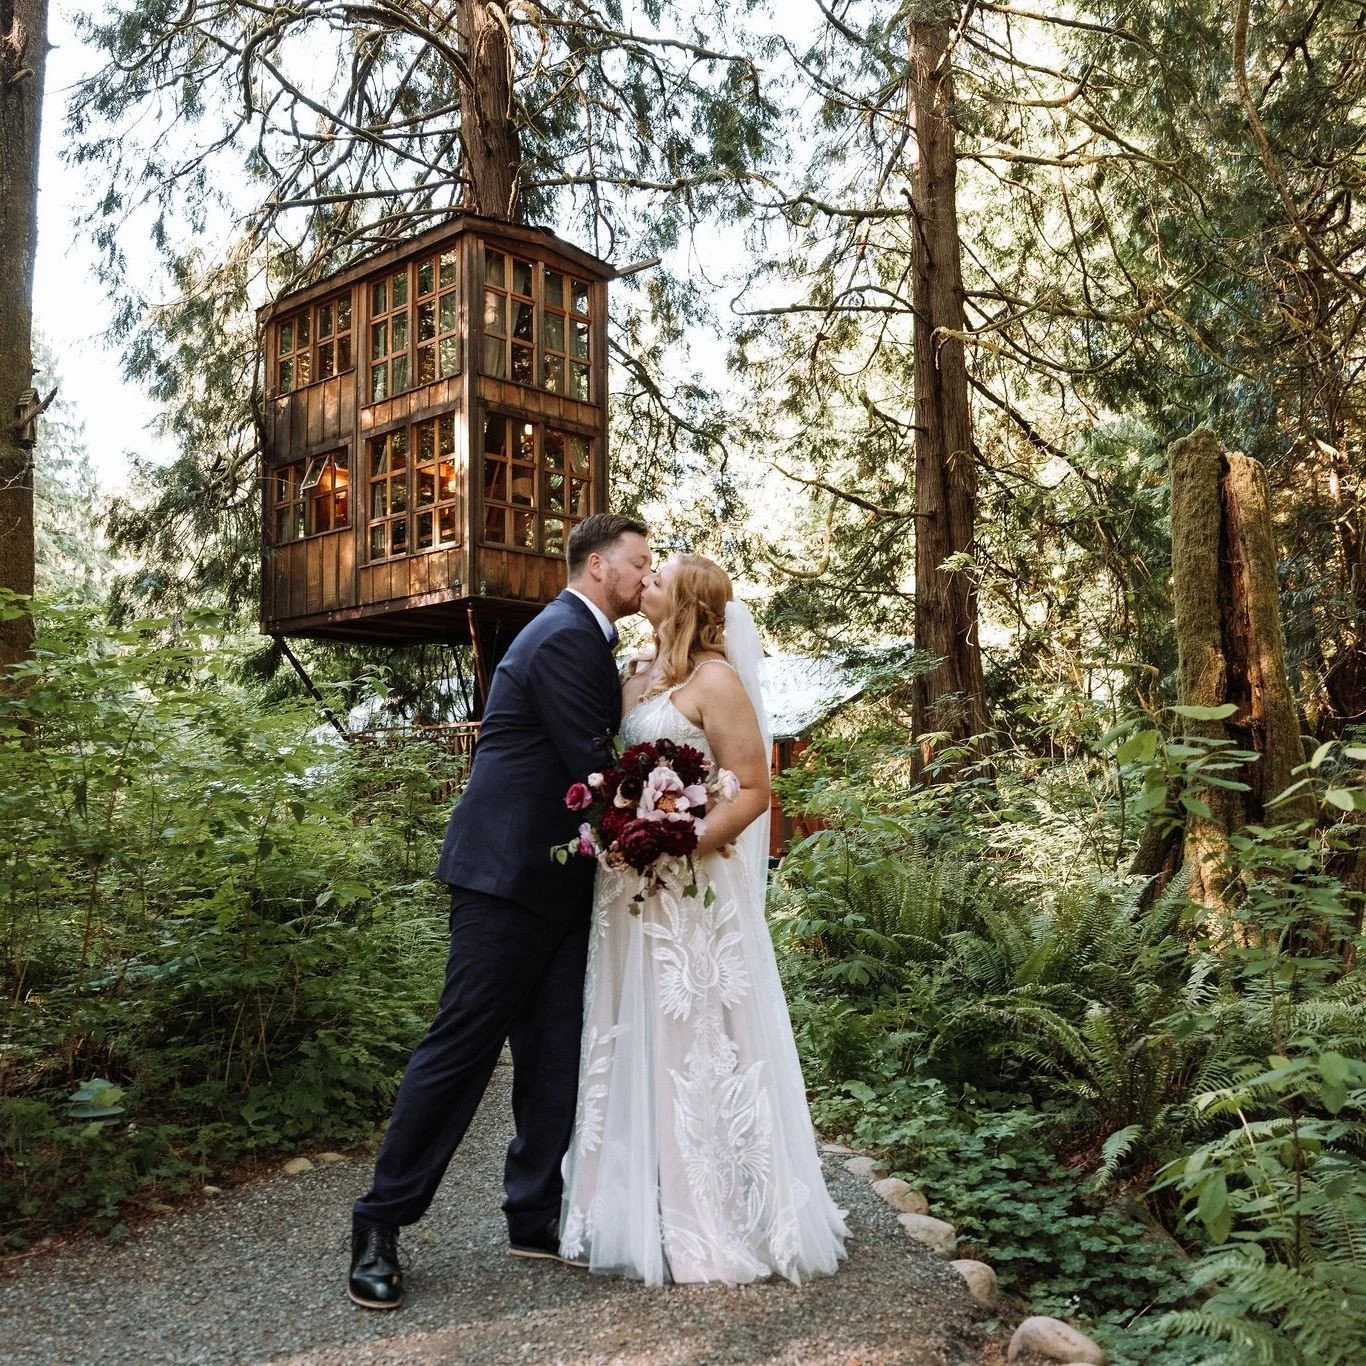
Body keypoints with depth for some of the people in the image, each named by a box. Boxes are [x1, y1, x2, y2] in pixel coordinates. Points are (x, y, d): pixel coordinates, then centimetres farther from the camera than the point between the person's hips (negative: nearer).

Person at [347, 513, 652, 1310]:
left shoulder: (586, 641, 16)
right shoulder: (564, 639, -15)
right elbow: (590, 765, -17)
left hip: (559, 883, 10)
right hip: (512, 876, -10)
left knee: (557, 1053, 10)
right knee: (464, 1045, -3)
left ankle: (536, 1216, 20)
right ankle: (381, 1223, 10)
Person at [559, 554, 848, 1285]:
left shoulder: (714, 680, -10)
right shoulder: (638, 677, 12)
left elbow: (752, 790, -13)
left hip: (690, 891, -8)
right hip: (629, 891, 8)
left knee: (694, 1047, 1)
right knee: (632, 1046, 13)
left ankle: (711, 1225, 16)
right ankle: (644, 1210, 28)